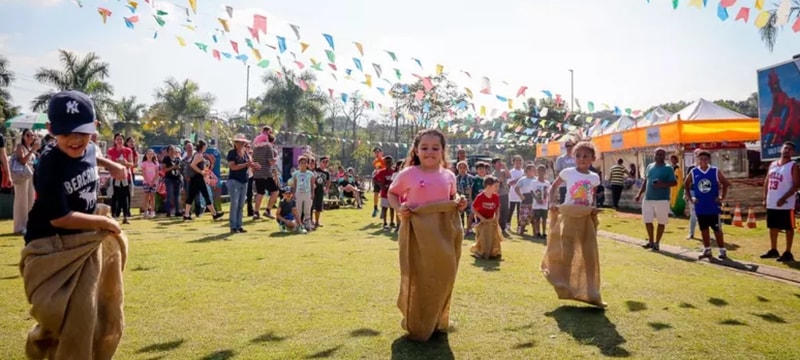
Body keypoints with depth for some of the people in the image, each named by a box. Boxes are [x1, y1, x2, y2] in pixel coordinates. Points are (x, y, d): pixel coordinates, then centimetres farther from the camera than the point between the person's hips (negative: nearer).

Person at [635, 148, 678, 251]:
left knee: (661, 222, 4)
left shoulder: (668, 168, -5)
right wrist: (639, 194, 12)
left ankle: (657, 243, 15)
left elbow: (674, 182, -9)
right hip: (647, 198, 5)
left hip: (662, 199, -5)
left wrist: (663, 184, -25)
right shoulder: (649, 166, 11)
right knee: (647, 221, 7)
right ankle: (651, 241, 23)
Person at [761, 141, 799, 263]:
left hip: (786, 204, -6)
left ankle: (788, 253, 7)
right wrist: (765, 198, 8)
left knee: (788, 228, 1)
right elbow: (767, 182, 16)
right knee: (773, 227, 14)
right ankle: (773, 250, 25)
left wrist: (784, 198, -21)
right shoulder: (772, 164, 12)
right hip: (771, 203, 7)